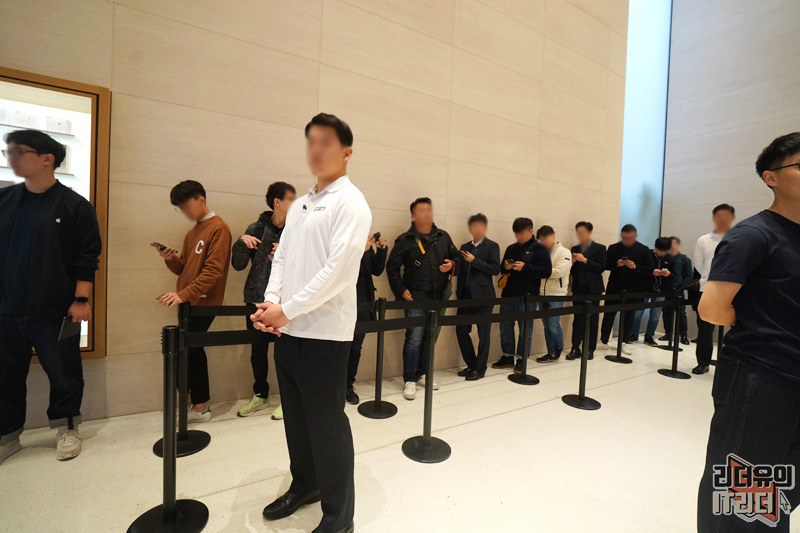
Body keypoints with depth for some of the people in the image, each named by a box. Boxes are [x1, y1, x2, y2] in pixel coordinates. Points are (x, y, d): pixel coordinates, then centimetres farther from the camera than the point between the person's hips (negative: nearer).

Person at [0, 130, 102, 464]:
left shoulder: (74, 205, -5)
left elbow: (87, 258, -8)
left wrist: (81, 300, -12)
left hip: (55, 312, -4)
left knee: (64, 374, 7)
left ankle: (67, 428, 25)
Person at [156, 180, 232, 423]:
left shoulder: (219, 228, -11)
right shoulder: (192, 232, 16)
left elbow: (213, 270, -20)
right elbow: (183, 269, 17)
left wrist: (183, 294, -25)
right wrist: (170, 258, -3)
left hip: (203, 303, -8)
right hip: (188, 302, 8)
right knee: (194, 351, 11)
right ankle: (200, 406, 20)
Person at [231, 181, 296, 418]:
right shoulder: (256, 229, 1)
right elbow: (238, 265, 3)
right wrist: (241, 242, -12)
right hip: (257, 300, 2)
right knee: (258, 351, 14)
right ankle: (260, 396, 35)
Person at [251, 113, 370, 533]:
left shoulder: (350, 202, -8)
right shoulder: (299, 205, 16)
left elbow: (339, 270, -18)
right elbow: (281, 257, 13)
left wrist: (286, 310, -14)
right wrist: (270, 302, -3)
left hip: (324, 332, -7)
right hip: (288, 330, 8)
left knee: (326, 424, 4)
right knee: (296, 417, 20)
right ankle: (304, 485, 42)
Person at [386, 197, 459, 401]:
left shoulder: (443, 237, 9)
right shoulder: (405, 240, -3)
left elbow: (456, 256, 18)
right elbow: (392, 267, -1)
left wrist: (452, 264, -5)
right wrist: (401, 290, -7)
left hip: (438, 298, 5)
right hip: (415, 299, -4)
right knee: (414, 339, -5)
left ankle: (421, 374, 30)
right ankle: (409, 380, 11)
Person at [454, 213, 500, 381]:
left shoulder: (492, 246, 1)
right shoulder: (465, 247, 15)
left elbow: (495, 269, -9)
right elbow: (460, 269, 15)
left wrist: (474, 261, -14)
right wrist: (458, 291, 2)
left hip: (483, 296, -5)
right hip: (466, 295, 5)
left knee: (483, 333, 3)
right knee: (461, 330, 6)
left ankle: (480, 368, 17)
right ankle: (471, 364, 24)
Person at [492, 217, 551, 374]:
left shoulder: (540, 249, -1)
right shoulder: (511, 249, 15)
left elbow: (546, 271, -10)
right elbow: (501, 268, 22)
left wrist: (525, 267, -19)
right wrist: (505, 267, -2)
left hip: (527, 296, -5)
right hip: (508, 294, 6)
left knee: (525, 328, 2)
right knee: (505, 327, 10)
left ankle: (521, 359, 16)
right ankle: (508, 356, 24)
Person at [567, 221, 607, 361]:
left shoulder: (599, 248, 1)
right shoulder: (575, 249, 11)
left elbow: (601, 268, -9)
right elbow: (572, 271, 11)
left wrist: (585, 260, -17)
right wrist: (572, 263, -10)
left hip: (593, 288, -2)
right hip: (578, 288, 3)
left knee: (592, 319, 4)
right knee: (577, 318, 0)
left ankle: (590, 349, 12)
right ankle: (575, 348, 3)